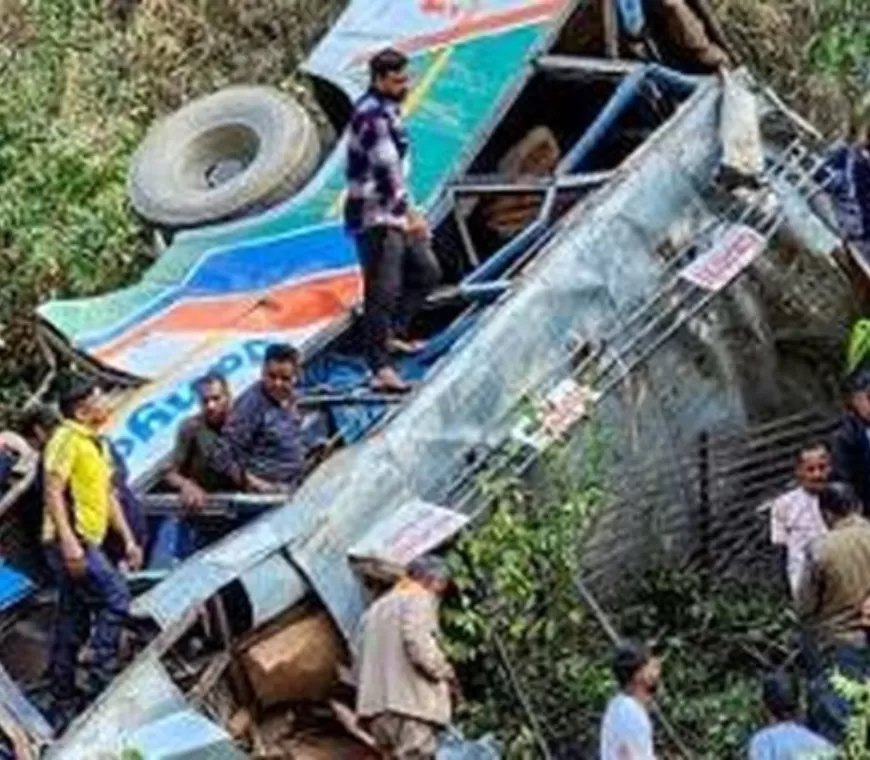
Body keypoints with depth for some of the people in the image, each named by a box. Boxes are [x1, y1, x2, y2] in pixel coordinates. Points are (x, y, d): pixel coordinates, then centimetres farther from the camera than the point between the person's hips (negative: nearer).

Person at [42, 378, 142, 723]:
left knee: (73, 624, 10)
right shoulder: (66, 439, -9)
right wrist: (68, 541, -24)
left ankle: (64, 703, 15)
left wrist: (128, 539, 18)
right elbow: (53, 492, -16)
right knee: (115, 597, -16)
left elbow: (109, 495, 24)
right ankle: (101, 681, -15)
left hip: (87, 542, 9)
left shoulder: (96, 443, 20)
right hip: (71, 541, -9)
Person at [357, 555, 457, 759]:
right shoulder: (419, 599, -2)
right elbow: (419, 645, -18)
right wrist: (446, 674, -4)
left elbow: (365, 657, 21)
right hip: (410, 702, -8)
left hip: (376, 703, 9)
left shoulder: (378, 606, 25)